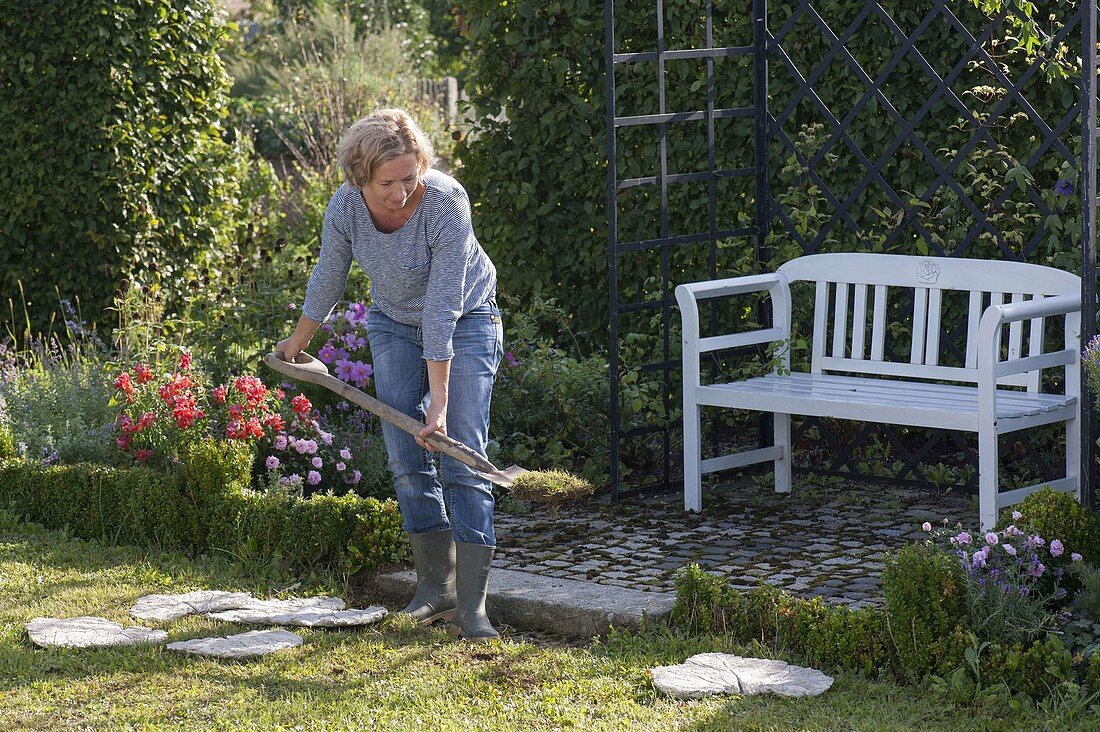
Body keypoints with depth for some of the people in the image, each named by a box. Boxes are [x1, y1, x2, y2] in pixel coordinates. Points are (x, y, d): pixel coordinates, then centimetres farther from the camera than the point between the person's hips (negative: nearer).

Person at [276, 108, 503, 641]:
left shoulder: (446, 202, -31)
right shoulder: (346, 207, -18)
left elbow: (442, 306, -32)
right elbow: (328, 278, 2)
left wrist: (440, 399, -32)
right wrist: (298, 341, 16)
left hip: (464, 322, -4)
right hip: (394, 325, 4)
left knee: (463, 458, -12)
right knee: (406, 458, -2)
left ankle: (471, 604, -14)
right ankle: (437, 586, 8)